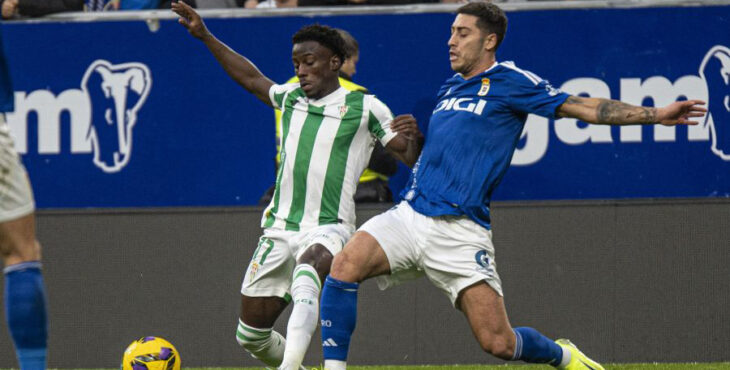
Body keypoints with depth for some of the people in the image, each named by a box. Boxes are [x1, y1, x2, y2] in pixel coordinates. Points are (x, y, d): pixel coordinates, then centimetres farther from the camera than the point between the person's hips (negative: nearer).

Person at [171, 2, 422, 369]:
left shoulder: (364, 108, 0)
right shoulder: (291, 98, 14)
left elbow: (412, 160, -1)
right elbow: (251, 79, 31)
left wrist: (413, 136, -23)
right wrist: (205, 36, 31)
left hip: (328, 229, -6)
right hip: (279, 227, 6)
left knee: (306, 275, -41)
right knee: (251, 335, 5)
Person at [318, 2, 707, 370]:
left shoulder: (509, 82, 1)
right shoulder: (449, 89, 21)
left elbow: (583, 107, -2)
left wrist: (657, 114, -8)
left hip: (459, 232, -5)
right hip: (409, 214, 5)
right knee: (345, 265, -23)